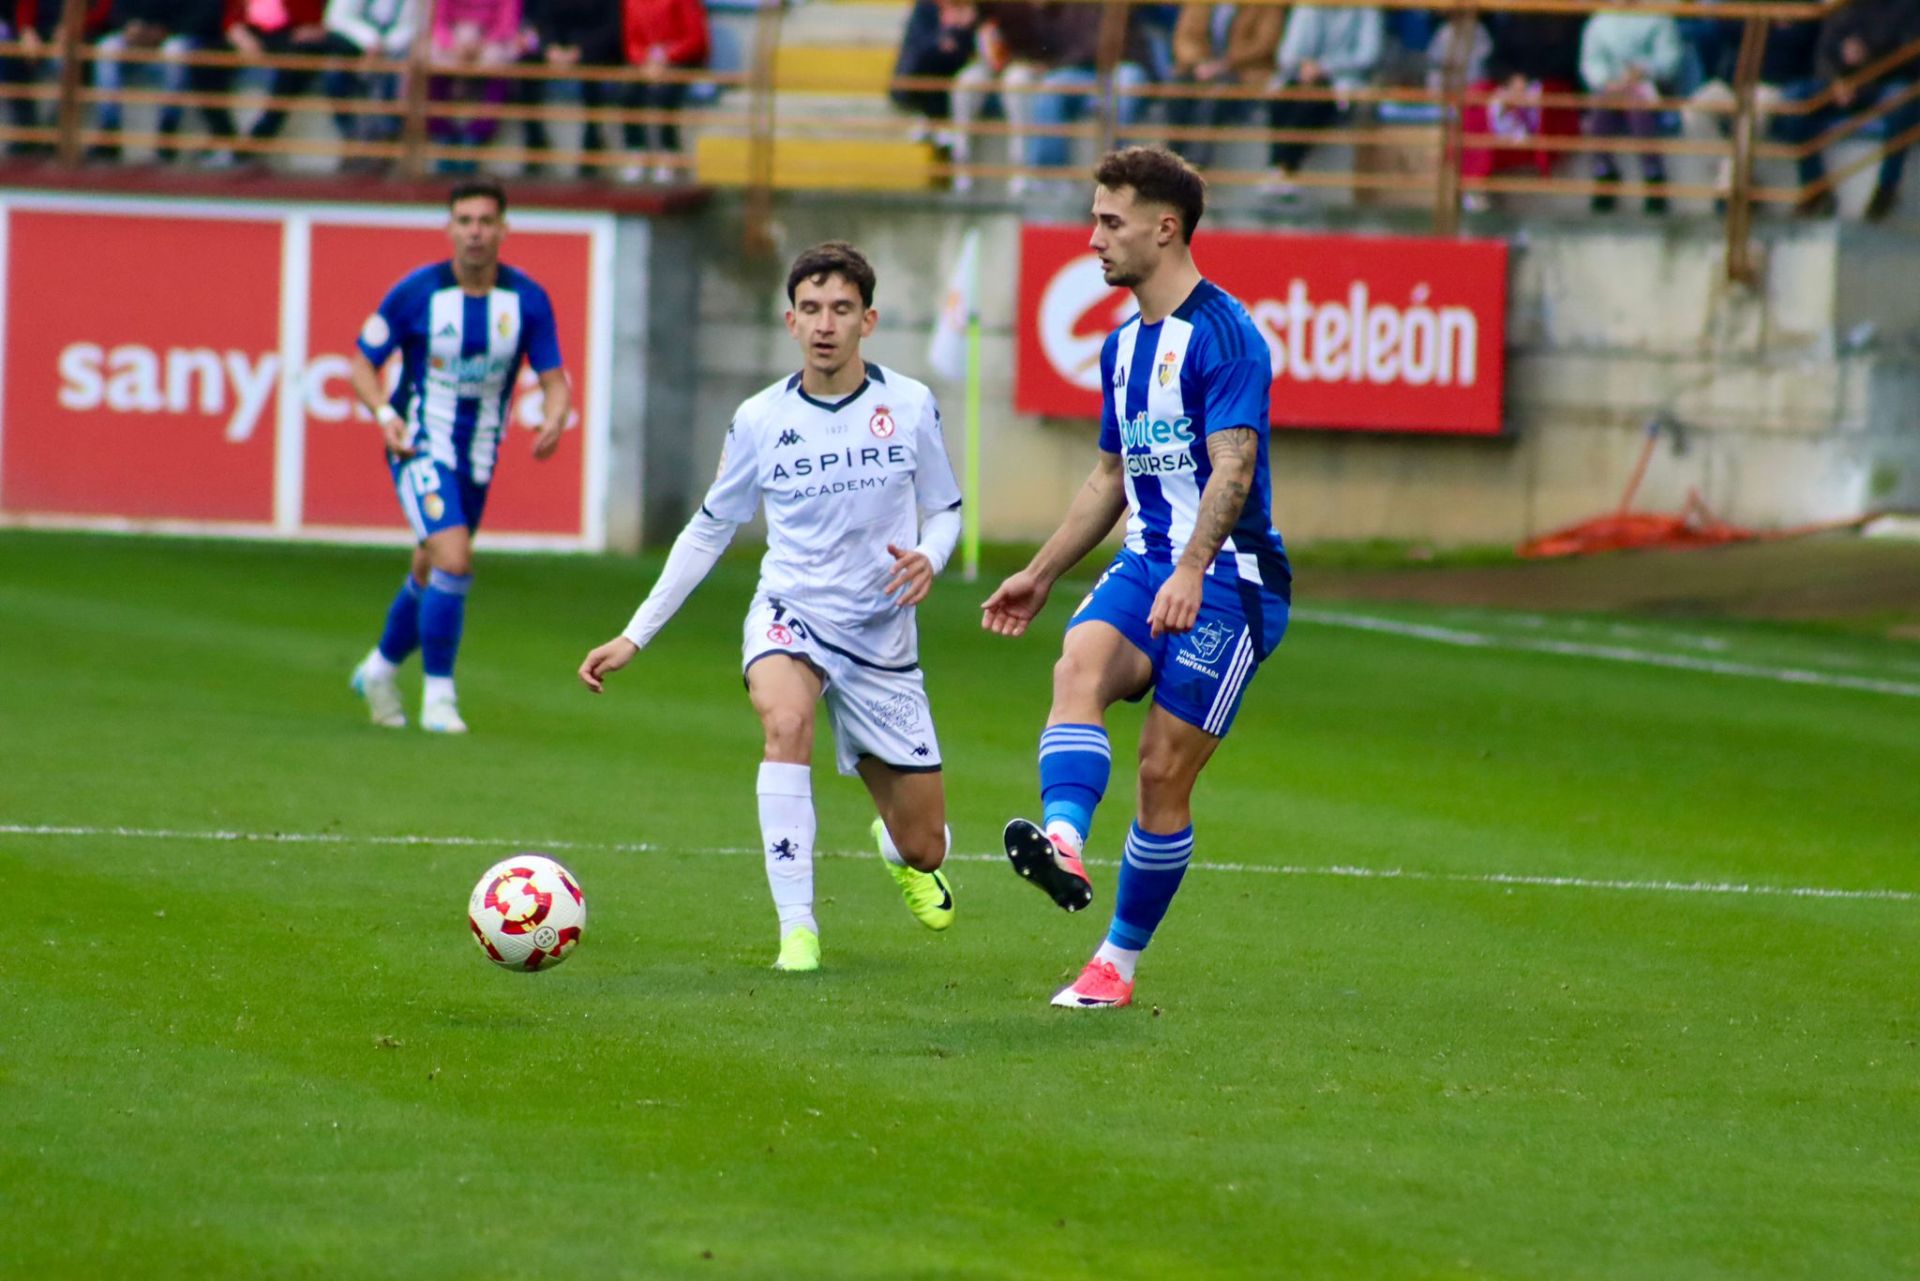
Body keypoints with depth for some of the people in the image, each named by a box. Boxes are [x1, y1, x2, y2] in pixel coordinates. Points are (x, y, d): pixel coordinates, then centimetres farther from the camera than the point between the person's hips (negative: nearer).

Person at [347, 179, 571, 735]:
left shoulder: (528, 300, -5)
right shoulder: (416, 293, -12)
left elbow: (554, 378, -1)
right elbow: (364, 361, -2)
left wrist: (554, 420, -23)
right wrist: (385, 414, -20)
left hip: (478, 457, 4)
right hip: (420, 444, -4)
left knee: (430, 575, 16)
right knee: (453, 560, -21)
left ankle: (380, 670, 41)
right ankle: (438, 695, -8)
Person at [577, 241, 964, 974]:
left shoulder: (909, 406, -5)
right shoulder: (760, 420, -4)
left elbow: (945, 509, 7)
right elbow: (709, 530, 8)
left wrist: (929, 558, -18)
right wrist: (635, 636, 6)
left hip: (883, 637, 1)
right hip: (791, 613, -1)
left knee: (924, 849, 6)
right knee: (786, 720, -38)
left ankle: (898, 846, 48)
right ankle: (796, 928, -32)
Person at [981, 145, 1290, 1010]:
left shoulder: (1224, 335, -11)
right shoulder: (1124, 347, 16)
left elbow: (1232, 467, -21)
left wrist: (1191, 570, -34)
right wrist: (1040, 575, 27)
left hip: (1226, 580, -7)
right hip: (1145, 565, 7)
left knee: (1164, 773, -7)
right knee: (1080, 663, -25)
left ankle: (1118, 962, 5)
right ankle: (1064, 844, -47)